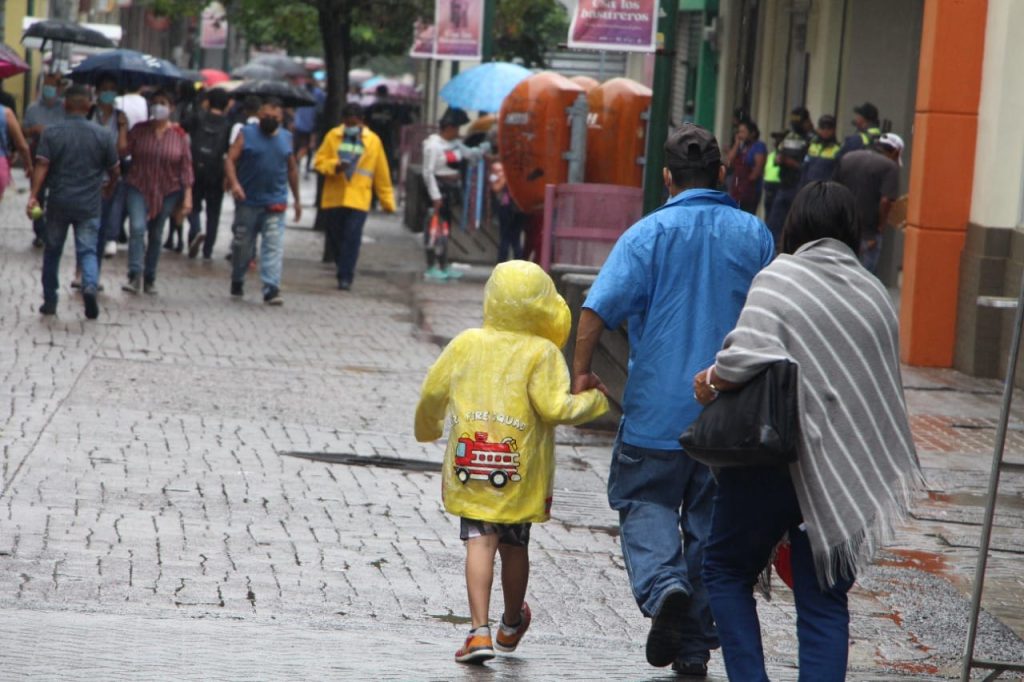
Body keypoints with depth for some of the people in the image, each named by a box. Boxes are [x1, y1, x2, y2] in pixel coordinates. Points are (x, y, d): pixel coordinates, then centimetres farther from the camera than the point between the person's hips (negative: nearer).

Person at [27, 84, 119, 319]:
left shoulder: (51, 133, -4)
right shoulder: (103, 135, -1)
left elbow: (42, 166, -13)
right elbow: (114, 170, 5)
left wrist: (33, 196, -15)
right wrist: (108, 186, 26)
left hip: (58, 203, 0)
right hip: (89, 204, 0)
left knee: (52, 251, 14)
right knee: (88, 250, 3)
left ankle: (50, 301, 18)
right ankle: (90, 285, -26)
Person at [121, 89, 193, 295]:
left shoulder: (179, 135, 0)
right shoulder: (139, 131, 0)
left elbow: (186, 167, 1)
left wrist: (187, 196, -2)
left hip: (167, 192, 1)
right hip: (138, 187, -1)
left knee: (156, 235, 10)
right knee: (137, 227, -19)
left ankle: (149, 278, 22)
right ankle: (135, 276, -22)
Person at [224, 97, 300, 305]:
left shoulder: (286, 138, 10)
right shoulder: (246, 134, 0)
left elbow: (292, 169, 19)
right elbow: (230, 160, -8)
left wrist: (297, 199, 20)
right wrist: (234, 183, -26)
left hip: (275, 204, 1)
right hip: (248, 202, -1)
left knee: (274, 247, -10)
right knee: (242, 245, 11)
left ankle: (271, 290, -14)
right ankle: (237, 282, 31)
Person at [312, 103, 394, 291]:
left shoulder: (373, 141, 5)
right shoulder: (332, 136, 6)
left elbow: (382, 174, 8)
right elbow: (319, 161, 5)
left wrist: (387, 201, 8)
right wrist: (334, 166, -16)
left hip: (358, 199, -2)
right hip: (333, 197, 2)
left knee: (352, 238, -12)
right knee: (335, 236, 8)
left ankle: (345, 277, -10)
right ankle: (342, 267, 29)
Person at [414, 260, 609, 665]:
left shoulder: (467, 343, 2)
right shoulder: (542, 352, -8)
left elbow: (433, 392, 6)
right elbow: (554, 407, -15)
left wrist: (427, 428, 26)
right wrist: (594, 401, 3)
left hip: (470, 468, 1)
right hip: (521, 472, -1)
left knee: (479, 542, -2)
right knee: (514, 546, 15)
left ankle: (479, 630, -15)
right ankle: (512, 626, 36)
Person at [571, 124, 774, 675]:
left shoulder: (649, 233, -7)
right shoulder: (754, 235, 4)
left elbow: (599, 308, -15)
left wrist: (581, 371, -6)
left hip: (659, 407, -3)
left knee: (644, 503, 10)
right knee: (711, 524, 11)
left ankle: (664, 585, -18)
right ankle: (695, 646, 14)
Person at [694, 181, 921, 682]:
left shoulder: (781, 277, -9)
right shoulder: (875, 294, 10)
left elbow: (750, 353, -24)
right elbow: (885, 383, 11)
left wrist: (711, 382, -6)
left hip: (777, 460, -5)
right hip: (846, 468, 5)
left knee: (726, 569, 15)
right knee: (824, 602, 9)